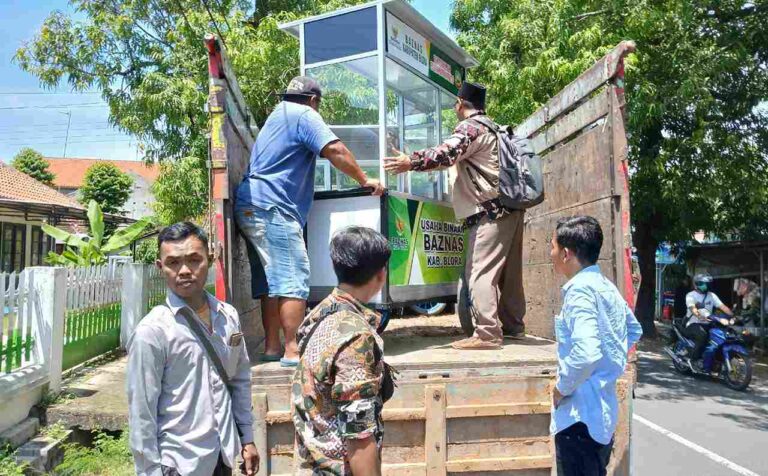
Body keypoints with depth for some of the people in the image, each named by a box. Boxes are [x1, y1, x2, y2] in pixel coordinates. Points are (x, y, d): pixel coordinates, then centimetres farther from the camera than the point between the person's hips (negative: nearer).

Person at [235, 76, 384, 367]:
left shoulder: (277, 115, 28)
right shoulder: (304, 115, -1)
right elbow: (335, 150, -14)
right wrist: (364, 180, -6)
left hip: (251, 207, 10)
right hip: (272, 207, -10)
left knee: (272, 281, 9)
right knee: (294, 280, -11)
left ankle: (272, 347, 11)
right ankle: (293, 350, -12)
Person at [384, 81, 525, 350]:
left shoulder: (469, 127, -7)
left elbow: (447, 153, -23)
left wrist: (411, 162, -24)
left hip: (492, 211, -10)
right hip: (510, 208, 10)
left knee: (480, 272, -11)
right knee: (508, 272, 13)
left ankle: (487, 334, -14)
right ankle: (513, 326, 21)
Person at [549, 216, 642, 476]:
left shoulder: (580, 289, -20)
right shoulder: (606, 286, 8)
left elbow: (585, 352, -32)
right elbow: (634, 331, 23)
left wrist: (562, 388, -17)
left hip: (581, 415, -9)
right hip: (603, 410, 9)